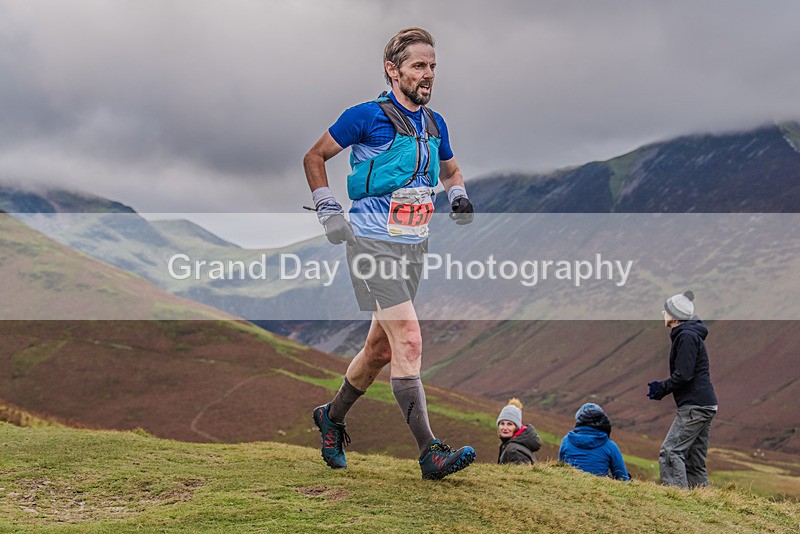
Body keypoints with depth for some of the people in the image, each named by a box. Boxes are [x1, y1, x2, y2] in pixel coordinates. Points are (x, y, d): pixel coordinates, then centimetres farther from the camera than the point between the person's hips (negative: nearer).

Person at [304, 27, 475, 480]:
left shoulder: (435, 124, 11)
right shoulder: (367, 116, -9)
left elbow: (451, 170, 28)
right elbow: (315, 157, 1)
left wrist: (459, 195, 7)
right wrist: (328, 211, -6)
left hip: (415, 244, 7)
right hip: (372, 242, -7)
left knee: (382, 346, 13)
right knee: (409, 339, -17)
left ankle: (332, 417, 35)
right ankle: (430, 452, -16)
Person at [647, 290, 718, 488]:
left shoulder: (687, 336, -12)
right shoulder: (690, 335, 20)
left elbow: (683, 375, -19)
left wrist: (661, 388, -6)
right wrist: (662, 388, 10)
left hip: (695, 406, -10)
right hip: (705, 405, 10)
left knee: (670, 452, -14)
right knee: (695, 462, 11)